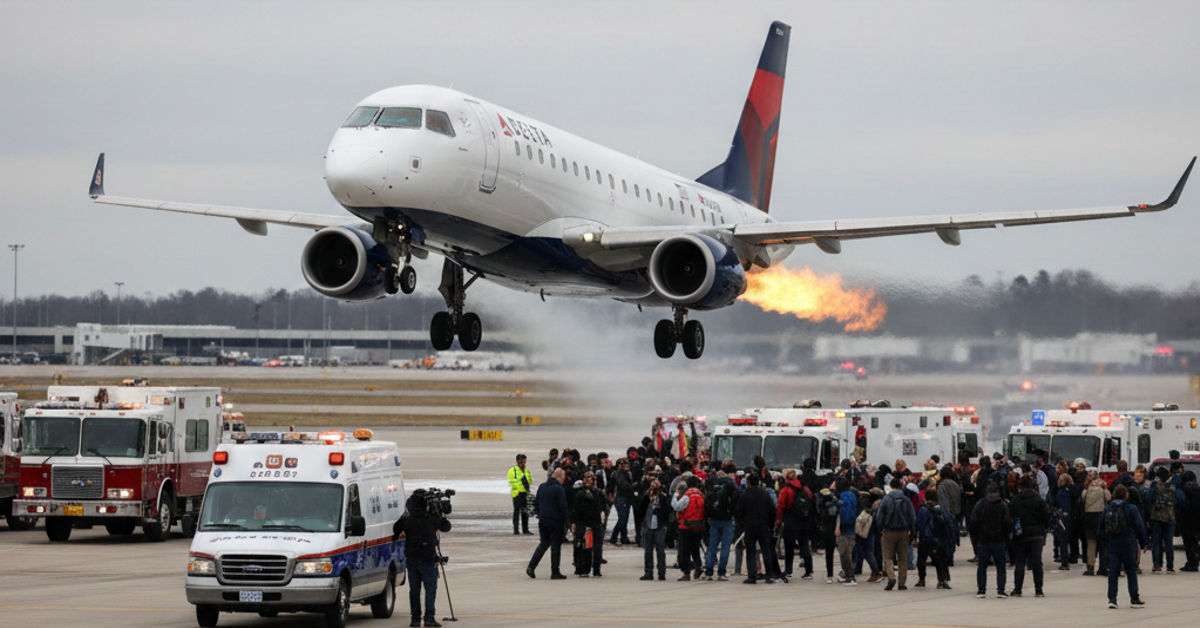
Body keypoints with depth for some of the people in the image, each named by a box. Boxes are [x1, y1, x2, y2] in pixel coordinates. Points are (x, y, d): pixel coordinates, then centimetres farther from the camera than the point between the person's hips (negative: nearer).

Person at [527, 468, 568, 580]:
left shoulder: (542, 487, 8)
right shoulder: (559, 489, -14)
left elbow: (537, 503, 16)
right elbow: (563, 507, -14)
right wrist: (564, 521, -4)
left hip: (542, 520, 6)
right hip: (555, 522, -6)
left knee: (543, 544, 15)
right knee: (556, 546, 2)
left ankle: (531, 566, 2)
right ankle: (555, 572, 5)